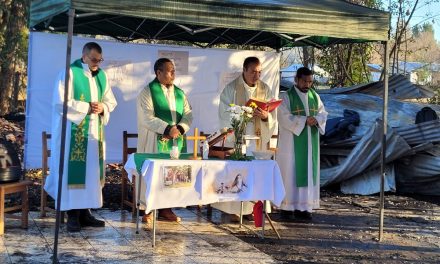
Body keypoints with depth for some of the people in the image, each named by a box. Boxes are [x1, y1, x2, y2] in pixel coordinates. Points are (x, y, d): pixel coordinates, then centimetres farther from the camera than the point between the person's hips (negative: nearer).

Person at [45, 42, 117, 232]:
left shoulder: (102, 76, 11)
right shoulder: (70, 73, -8)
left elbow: (111, 101, 14)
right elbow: (60, 102, -15)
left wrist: (102, 107, -8)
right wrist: (87, 107, -15)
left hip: (95, 132, 6)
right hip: (74, 132, -6)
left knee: (92, 171, 7)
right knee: (74, 171, -5)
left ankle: (85, 212, 14)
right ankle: (73, 215, 1)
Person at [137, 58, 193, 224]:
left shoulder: (179, 93, 14)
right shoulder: (148, 92, -4)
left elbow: (188, 115, 8)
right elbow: (147, 118, -14)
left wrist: (180, 128, -12)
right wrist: (167, 129, -21)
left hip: (176, 141, 5)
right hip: (155, 142, -5)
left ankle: (166, 209, 15)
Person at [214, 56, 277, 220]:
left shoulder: (265, 89, 7)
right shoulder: (231, 88, -3)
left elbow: (273, 116, 6)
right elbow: (225, 114, -8)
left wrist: (265, 116, -17)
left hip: (258, 138, 3)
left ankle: (251, 208, 10)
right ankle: (233, 209, 3)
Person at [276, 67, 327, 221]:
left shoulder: (315, 96, 12)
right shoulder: (286, 97, -5)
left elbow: (323, 113, 7)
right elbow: (284, 117, -15)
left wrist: (316, 120, -15)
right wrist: (305, 120, -23)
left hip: (310, 143, 5)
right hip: (292, 142, -5)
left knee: (308, 172, 4)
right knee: (290, 172, -3)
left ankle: (302, 207, 10)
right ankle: (287, 207, 2)